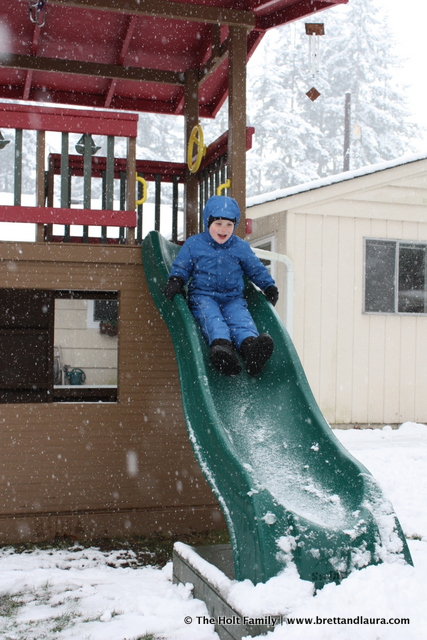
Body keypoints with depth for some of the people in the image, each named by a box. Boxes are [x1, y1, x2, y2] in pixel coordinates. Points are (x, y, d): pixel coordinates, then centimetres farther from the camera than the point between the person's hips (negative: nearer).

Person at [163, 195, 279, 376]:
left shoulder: (241, 247, 11)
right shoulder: (193, 244, 5)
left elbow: (257, 270, 21)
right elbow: (180, 267, 8)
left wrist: (269, 287, 13)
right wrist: (175, 281, -12)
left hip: (233, 298, 2)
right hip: (202, 296, -1)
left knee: (241, 318, -29)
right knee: (211, 318, -33)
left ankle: (250, 346, -59)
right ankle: (221, 344, -62)